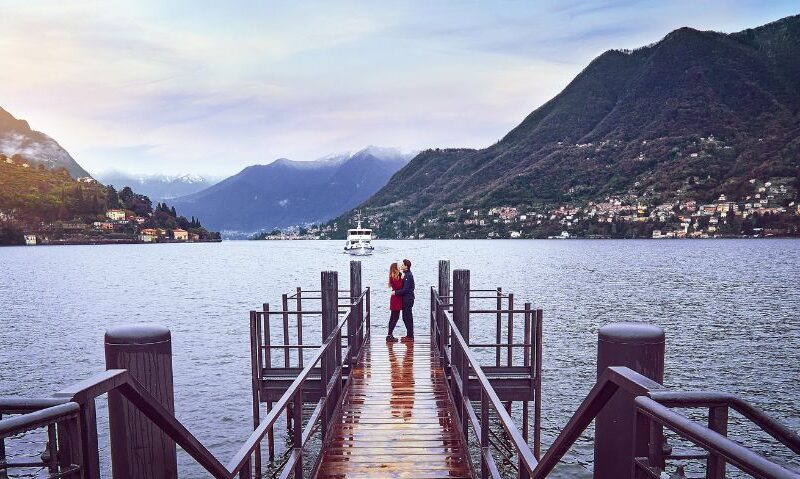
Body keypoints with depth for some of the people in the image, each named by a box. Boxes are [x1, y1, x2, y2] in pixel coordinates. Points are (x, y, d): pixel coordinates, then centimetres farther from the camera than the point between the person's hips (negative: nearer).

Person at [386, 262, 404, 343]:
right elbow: (398, 287, -21)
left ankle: (390, 335, 17)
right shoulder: (394, 277, -15)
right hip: (396, 299, -10)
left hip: (396, 299, 10)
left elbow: (399, 287, 12)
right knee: (395, 317, -7)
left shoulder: (396, 277, 14)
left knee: (393, 318, 12)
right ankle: (389, 335, -5)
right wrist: (401, 279, -16)